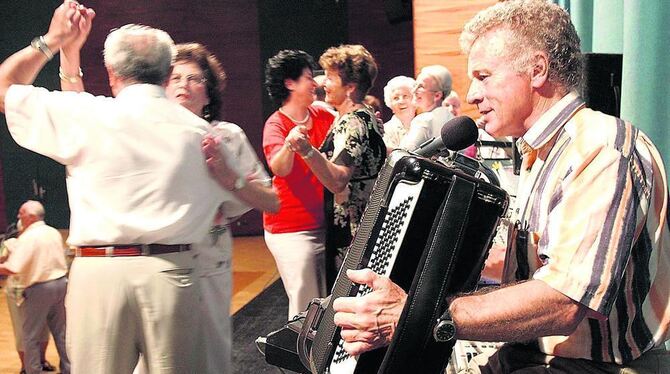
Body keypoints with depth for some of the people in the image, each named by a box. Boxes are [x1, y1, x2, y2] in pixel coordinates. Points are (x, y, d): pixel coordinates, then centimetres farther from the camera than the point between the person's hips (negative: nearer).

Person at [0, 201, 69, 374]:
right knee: (60, 331, 16)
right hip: (60, 283, 7)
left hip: (39, 288, -7)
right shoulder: (55, 233, 7)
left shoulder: (27, 237, -15)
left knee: (30, 336, 5)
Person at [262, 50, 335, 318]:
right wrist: (289, 145, -45)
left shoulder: (323, 115, 7)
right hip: (292, 229, -6)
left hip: (325, 223, 6)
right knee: (306, 305, -5)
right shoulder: (276, 124, -9)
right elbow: (279, 168, -25)